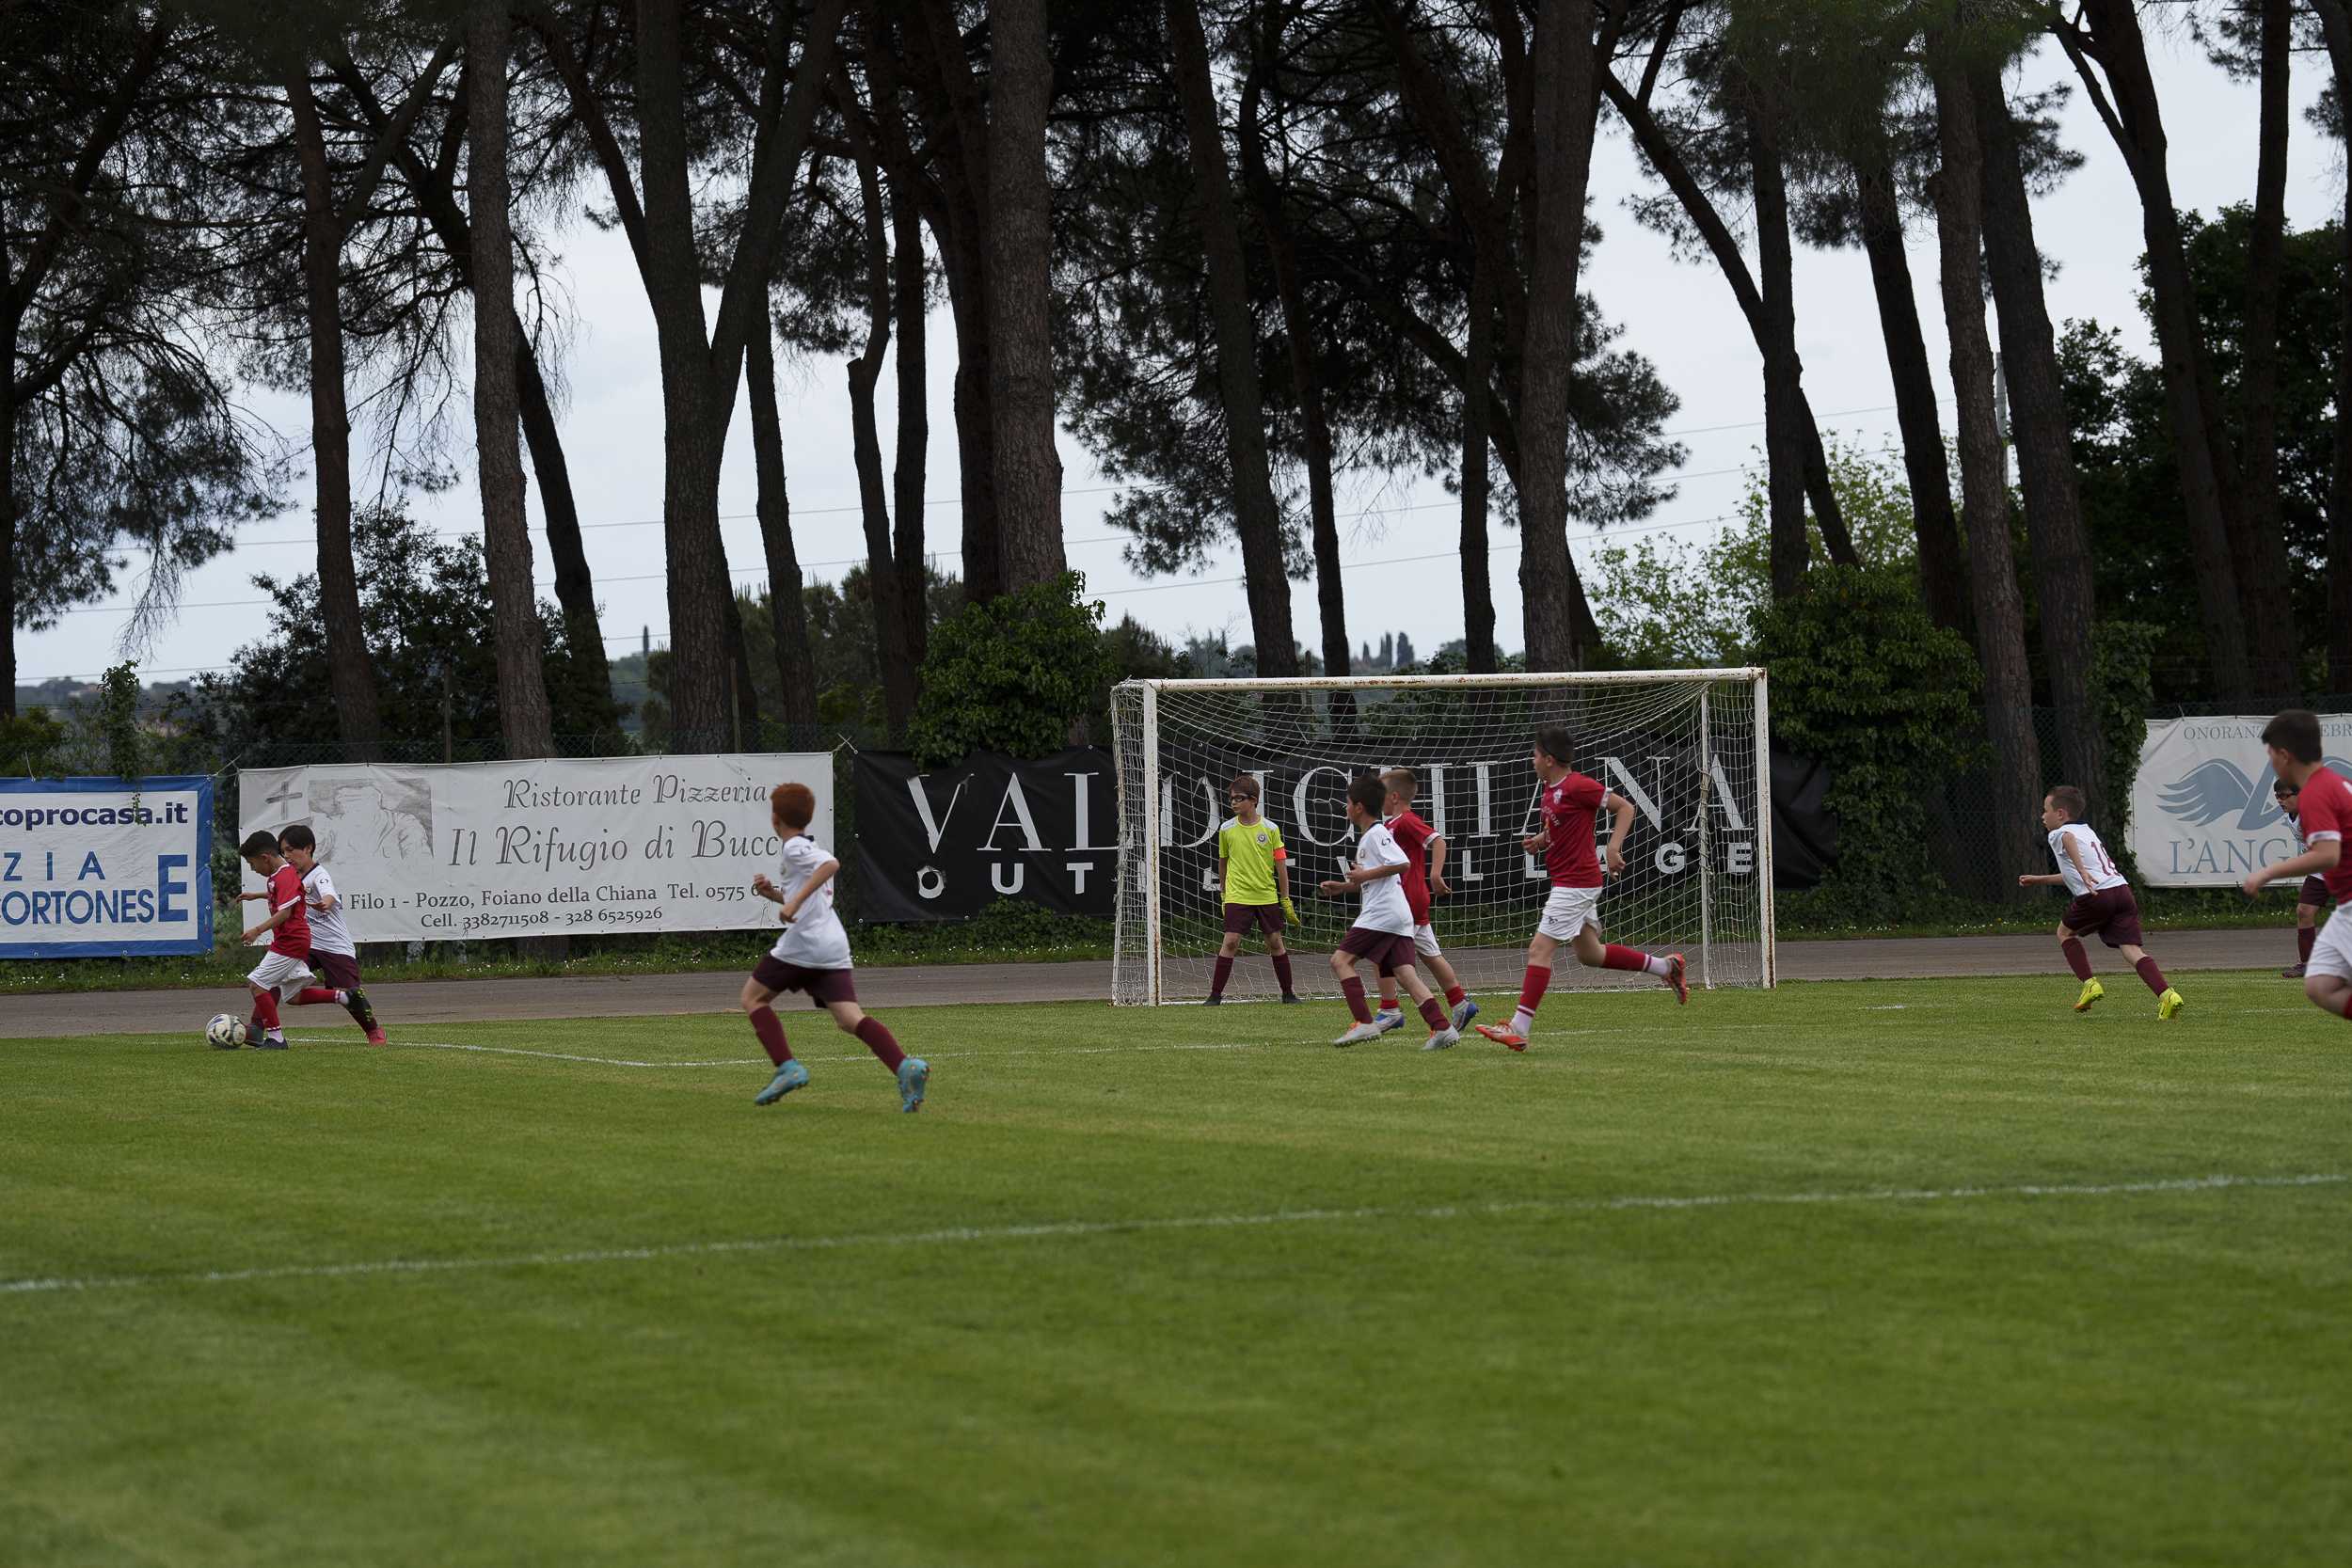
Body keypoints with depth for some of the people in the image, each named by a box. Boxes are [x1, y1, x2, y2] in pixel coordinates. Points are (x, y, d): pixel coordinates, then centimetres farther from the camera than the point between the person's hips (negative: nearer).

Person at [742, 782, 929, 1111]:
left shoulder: (794, 848, -3)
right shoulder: (811, 847, 26)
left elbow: (830, 864, -23)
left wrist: (795, 900, -26)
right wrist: (774, 893, 23)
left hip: (803, 944, -8)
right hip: (834, 947, 8)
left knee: (753, 998, 9)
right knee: (849, 1018, -4)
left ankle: (787, 1068, -6)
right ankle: (905, 1067, -27)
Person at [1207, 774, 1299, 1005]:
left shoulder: (1270, 829, -2)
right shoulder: (1226, 829, 1)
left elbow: (1281, 865, 3)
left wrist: (1286, 900, 3)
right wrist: (1224, 894, 16)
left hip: (1267, 896, 1)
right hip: (1237, 897, -1)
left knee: (1275, 942, 6)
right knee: (1230, 942, -11)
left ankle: (1288, 992, 19)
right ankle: (1215, 994, -7)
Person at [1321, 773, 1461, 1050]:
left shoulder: (1376, 834, -8)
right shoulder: (1367, 837, 24)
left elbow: (1401, 864, -21)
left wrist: (1365, 875, -15)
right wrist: (1343, 886, 26)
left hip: (1382, 913, -10)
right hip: (1399, 916, 10)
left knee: (1340, 959, -5)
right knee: (1405, 972, -1)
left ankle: (1364, 1023, -12)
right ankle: (1442, 1028, -14)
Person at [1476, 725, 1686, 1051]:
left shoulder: (1578, 786, -17)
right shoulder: (1550, 789, 11)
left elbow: (1625, 807, -12)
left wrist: (1613, 847, -22)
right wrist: (1540, 839, 6)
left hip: (1575, 883, -11)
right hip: (1571, 881, 11)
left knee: (1539, 949, -12)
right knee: (1589, 954, 18)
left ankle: (1518, 1030, -13)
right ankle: (1665, 966, 28)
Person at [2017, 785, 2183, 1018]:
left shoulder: (2058, 834, 10)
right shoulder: (2087, 831, 36)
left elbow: (2069, 839, -19)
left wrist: (2082, 872, -32)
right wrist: (2039, 880, 54)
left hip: (2097, 895, -6)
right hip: (2123, 889, 6)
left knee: (2065, 932, 20)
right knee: (2132, 950, -4)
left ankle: (2089, 984, 9)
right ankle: (2167, 994, -25)